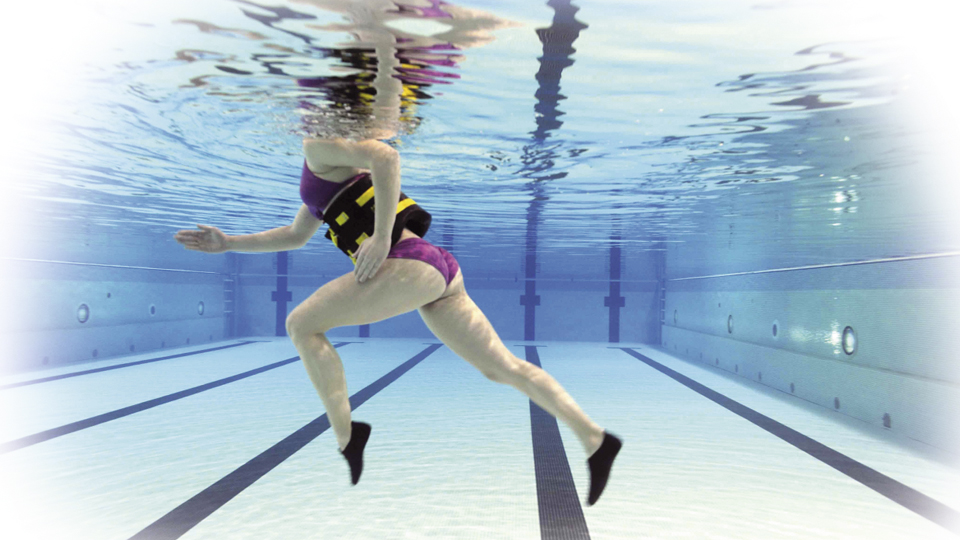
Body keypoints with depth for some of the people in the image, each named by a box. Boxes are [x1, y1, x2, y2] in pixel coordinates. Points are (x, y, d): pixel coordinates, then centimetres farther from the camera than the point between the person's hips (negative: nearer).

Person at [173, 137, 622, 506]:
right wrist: (228, 244, 35)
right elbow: (296, 236, 39)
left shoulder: (319, 145, 3)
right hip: (438, 271, 10)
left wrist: (381, 236, -20)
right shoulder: (325, 172, 32)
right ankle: (595, 440, 10)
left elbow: (385, 155, -16)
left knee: (302, 325, -1)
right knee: (503, 367, 8)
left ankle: (346, 436, -1)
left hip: (413, 262, -10)